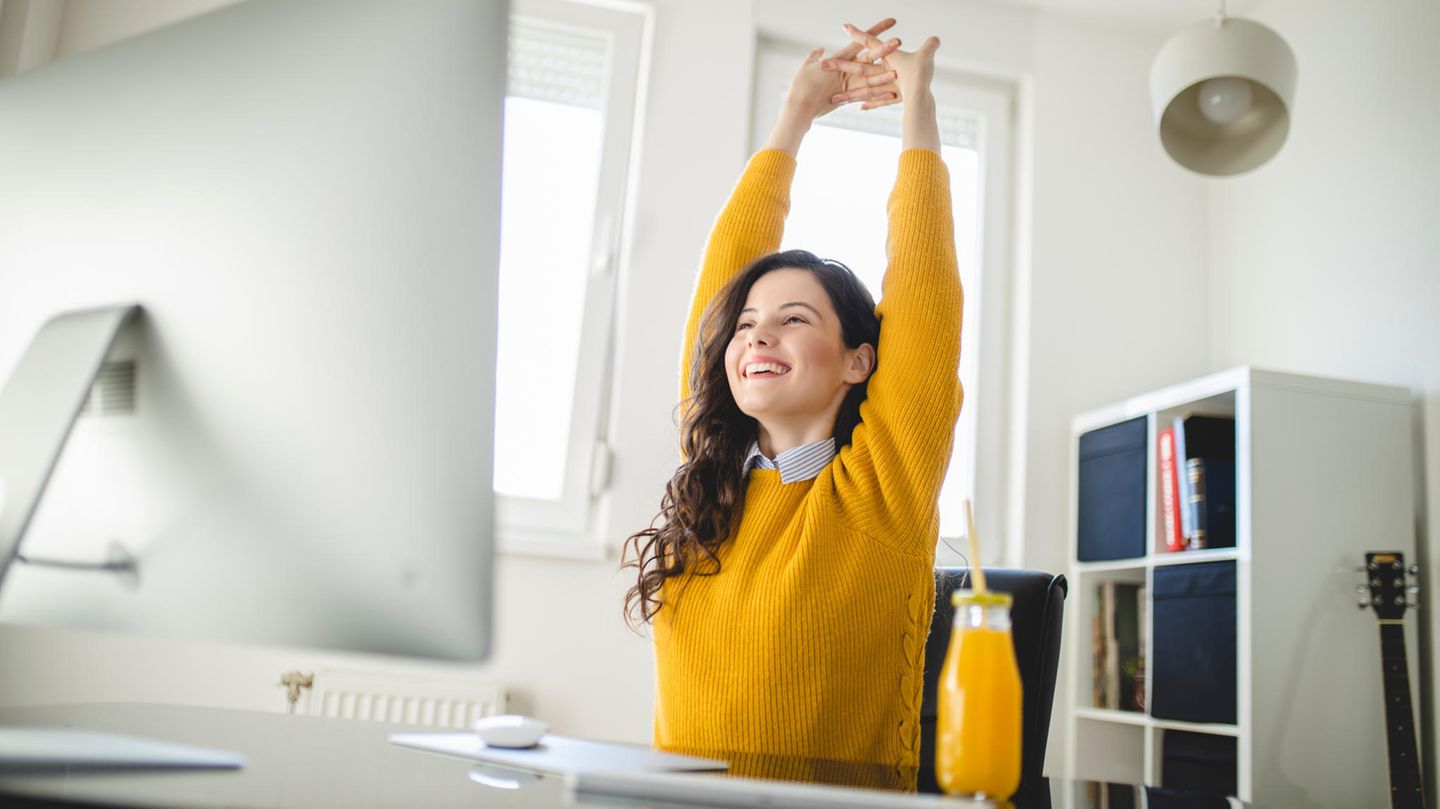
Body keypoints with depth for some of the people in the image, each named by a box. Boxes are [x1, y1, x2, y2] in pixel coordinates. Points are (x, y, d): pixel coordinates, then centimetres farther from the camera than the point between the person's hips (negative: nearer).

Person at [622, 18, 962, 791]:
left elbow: (923, 290, -2)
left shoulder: (884, 486, -2)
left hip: (833, 796, -2)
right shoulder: (713, 477, 9)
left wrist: (915, 106, 10)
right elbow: (721, 277, 12)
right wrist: (795, 115, 20)